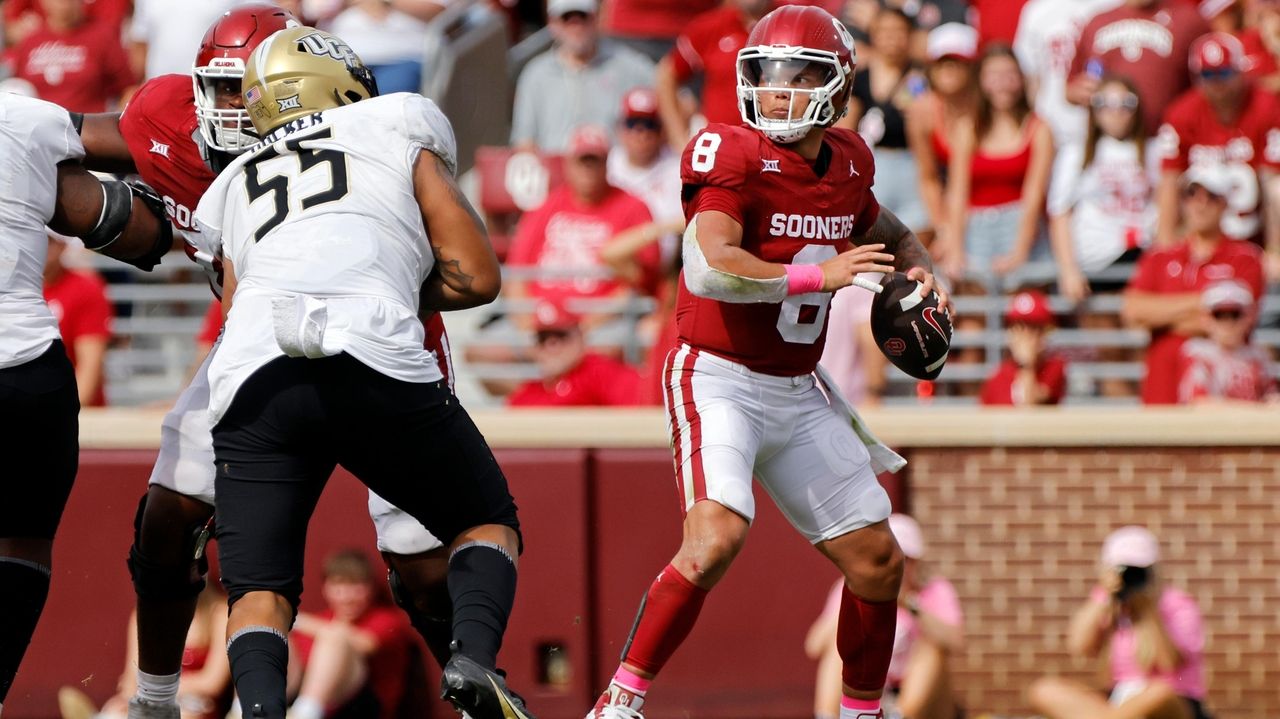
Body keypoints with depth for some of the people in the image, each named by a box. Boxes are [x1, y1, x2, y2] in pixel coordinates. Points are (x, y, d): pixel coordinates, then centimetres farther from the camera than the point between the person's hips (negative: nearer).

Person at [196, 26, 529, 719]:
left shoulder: (232, 188, 32)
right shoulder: (403, 131, 24)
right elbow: (477, 277, 18)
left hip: (249, 379, 2)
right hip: (372, 363, -2)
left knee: (259, 591, 7)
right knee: (485, 521, 19)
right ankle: (474, 653, -9)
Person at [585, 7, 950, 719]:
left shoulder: (846, 162, 5)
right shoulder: (735, 157, -15)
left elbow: (885, 231, 27)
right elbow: (709, 268, -30)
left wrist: (920, 271, 6)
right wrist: (820, 274, -26)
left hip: (798, 395, 7)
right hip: (719, 383, -7)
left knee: (878, 562, 8)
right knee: (718, 537, -28)